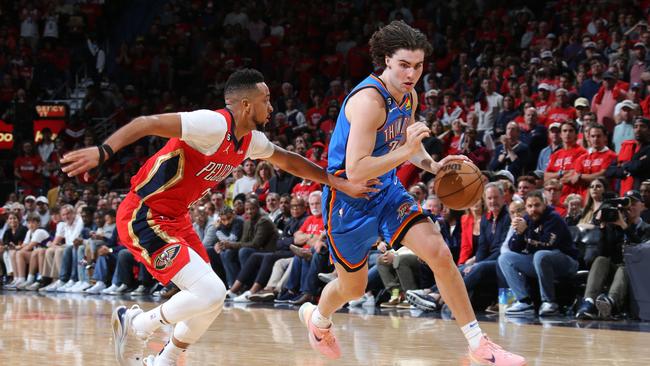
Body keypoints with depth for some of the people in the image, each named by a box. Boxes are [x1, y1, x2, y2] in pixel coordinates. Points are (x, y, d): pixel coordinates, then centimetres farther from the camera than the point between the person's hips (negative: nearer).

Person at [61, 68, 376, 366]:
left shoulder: (250, 140, 7)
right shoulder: (214, 125, -22)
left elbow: (287, 161, 26)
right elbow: (147, 123, -29)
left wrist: (339, 183, 26)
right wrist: (102, 151, -43)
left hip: (175, 219, 10)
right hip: (143, 217, -10)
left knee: (212, 299, 12)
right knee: (210, 292, -19)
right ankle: (135, 323, 2)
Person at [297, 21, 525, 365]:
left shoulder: (409, 97, -1)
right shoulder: (369, 101, -28)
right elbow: (355, 170, -35)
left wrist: (432, 165, 0)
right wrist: (406, 150, -40)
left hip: (387, 191, 6)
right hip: (349, 200, -6)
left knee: (440, 254, -13)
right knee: (352, 288, 12)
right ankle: (317, 318, 48)